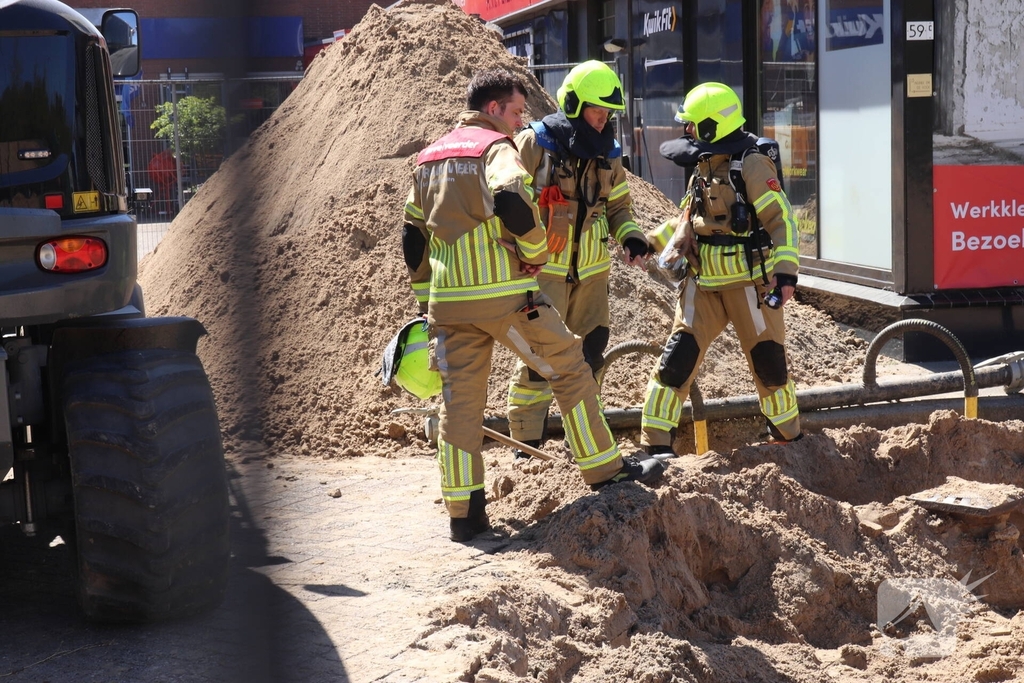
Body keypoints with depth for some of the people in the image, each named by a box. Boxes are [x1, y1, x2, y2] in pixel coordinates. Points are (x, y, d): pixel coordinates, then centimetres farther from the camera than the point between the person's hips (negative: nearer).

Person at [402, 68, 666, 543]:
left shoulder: (428, 158, 18)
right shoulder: (496, 147, -5)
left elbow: (413, 239, 20)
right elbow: (511, 201, -27)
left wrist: (426, 303, 24)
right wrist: (537, 252, -11)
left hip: (448, 302, 7)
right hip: (504, 295, -6)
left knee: (459, 399, 7)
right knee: (569, 369, 7)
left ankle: (464, 513, 8)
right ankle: (606, 470, 13)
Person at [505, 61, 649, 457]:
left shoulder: (607, 153, 10)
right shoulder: (535, 144, -8)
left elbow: (617, 205, 20)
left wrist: (631, 236, 0)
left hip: (592, 271, 6)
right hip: (544, 269, -6)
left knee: (590, 351, 11)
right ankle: (526, 445, 1)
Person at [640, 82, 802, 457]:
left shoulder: (752, 164, -12)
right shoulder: (702, 169, 11)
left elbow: (782, 220, -16)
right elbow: (686, 222, 24)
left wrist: (785, 274, -22)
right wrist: (649, 241, 12)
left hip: (750, 283, -6)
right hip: (704, 286, 6)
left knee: (769, 362, 3)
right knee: (677, 358, -3)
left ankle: (789, 437, 25)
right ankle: (655, 443, 1)